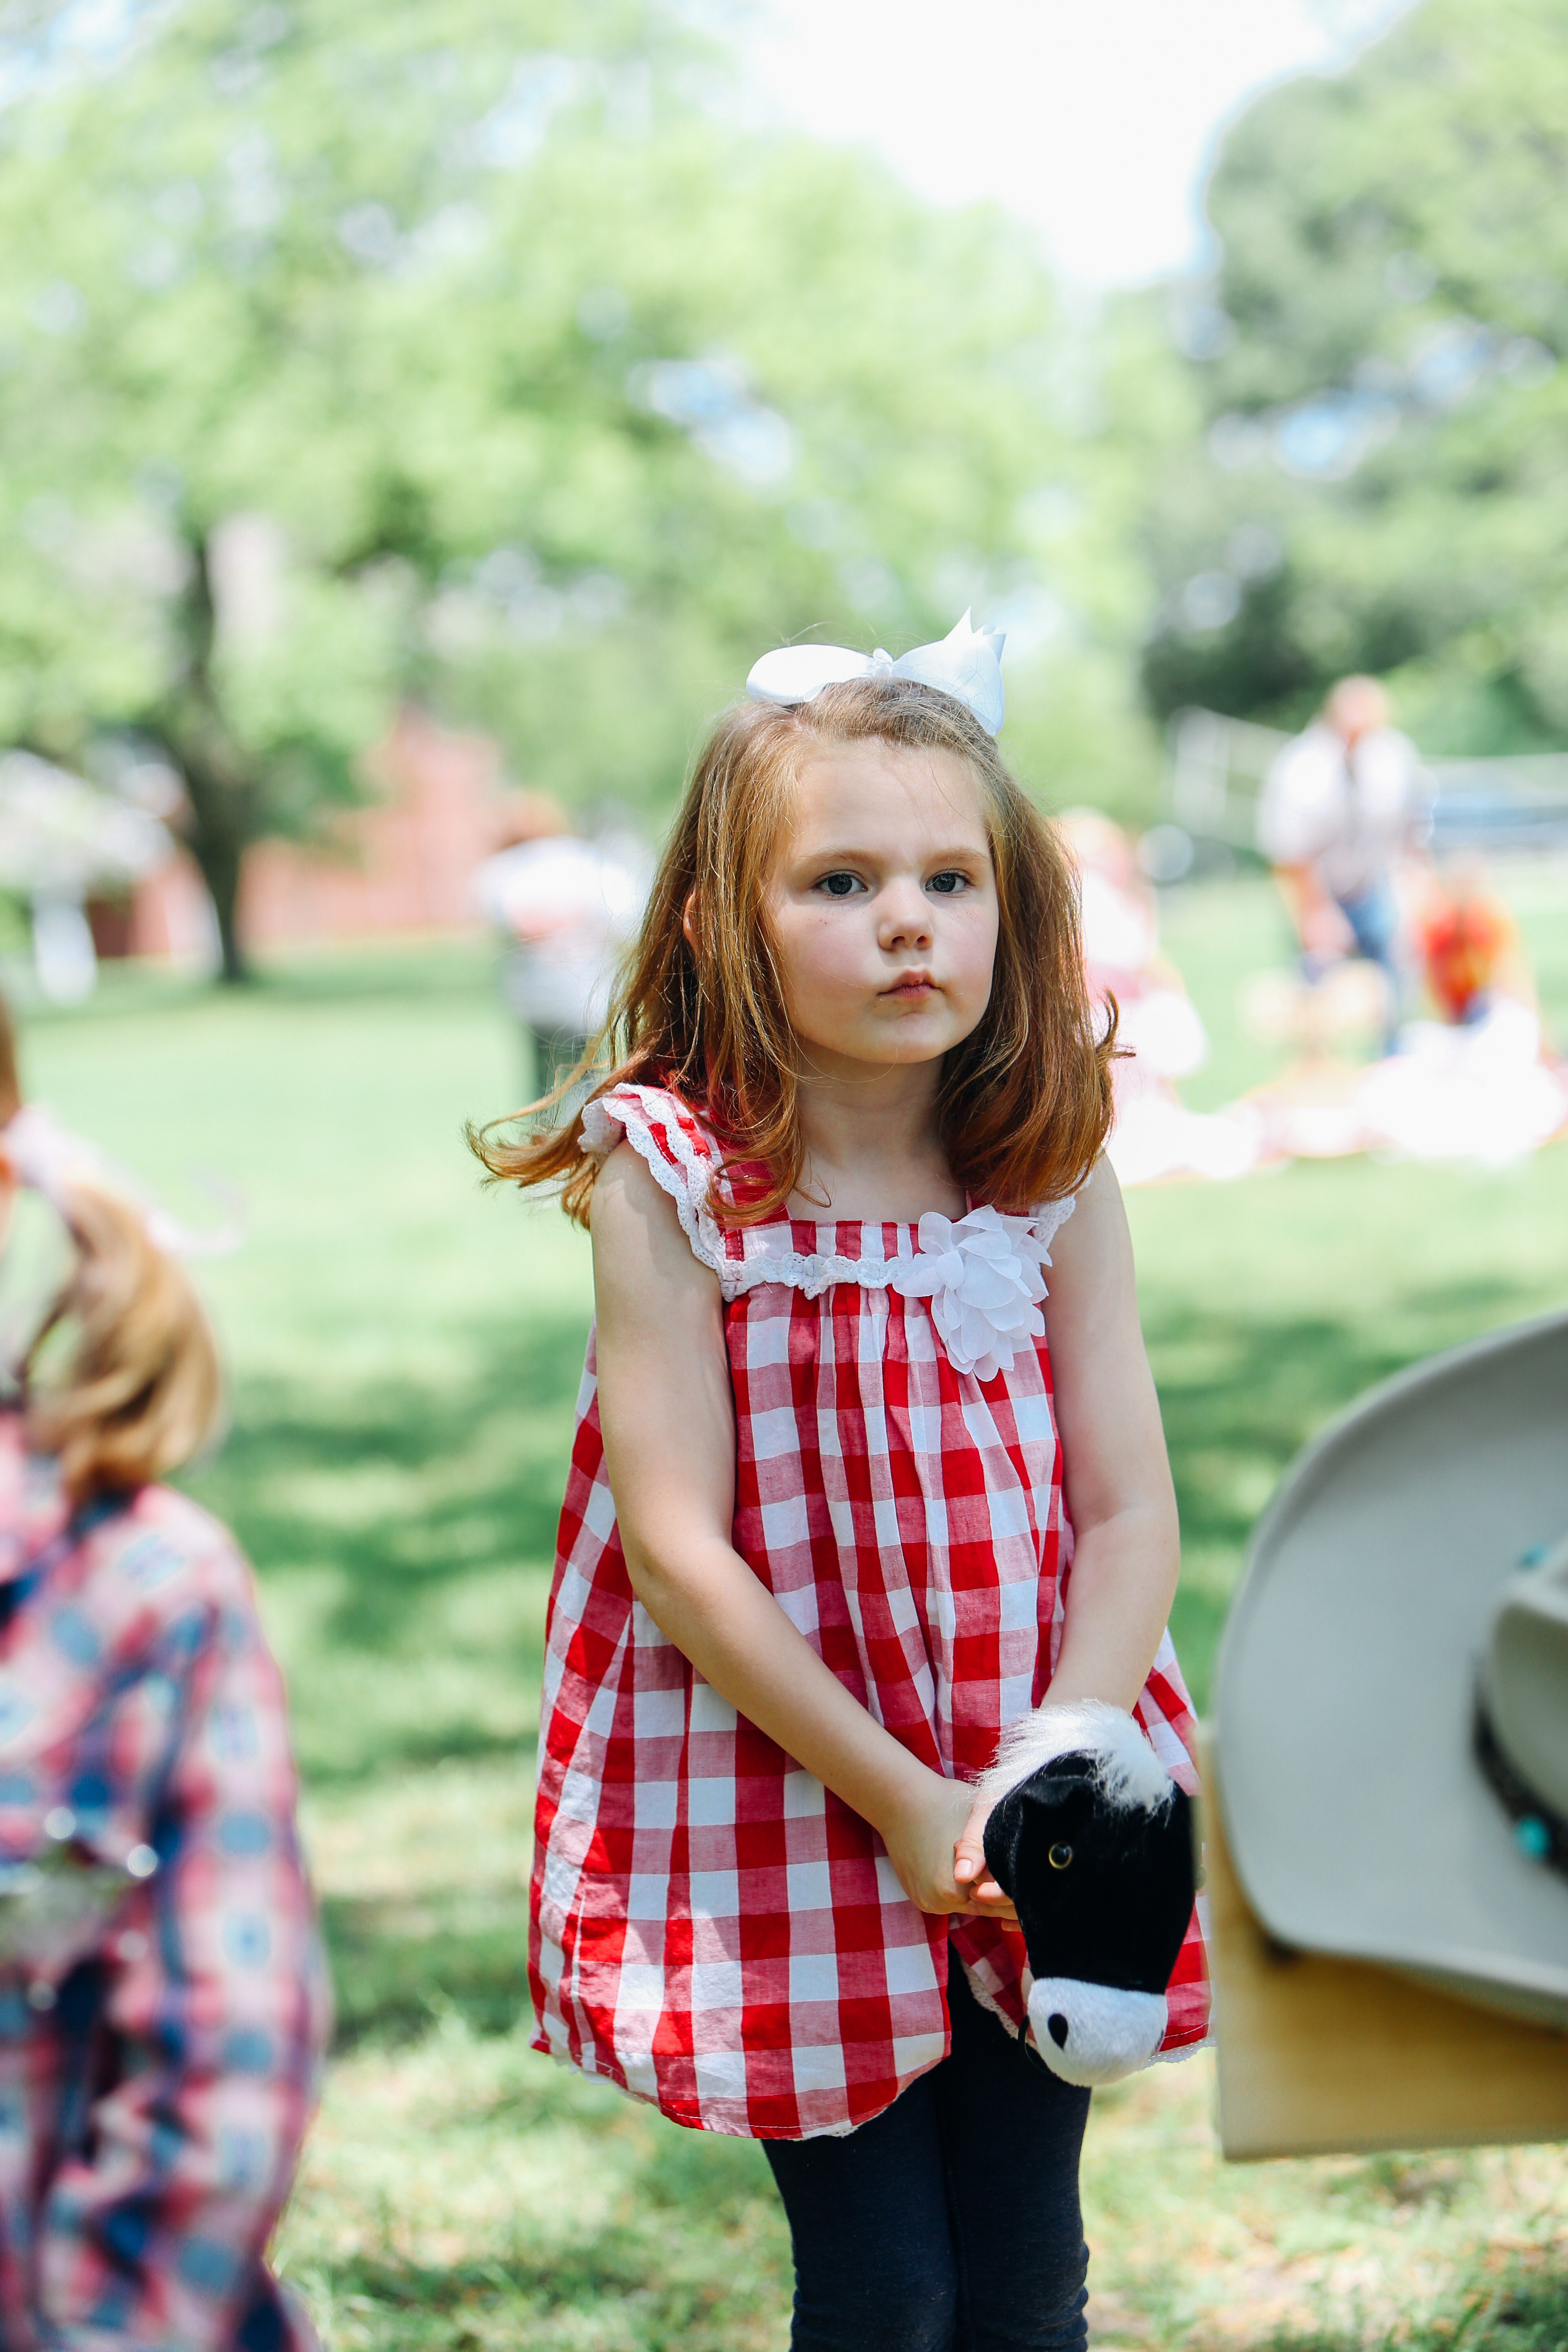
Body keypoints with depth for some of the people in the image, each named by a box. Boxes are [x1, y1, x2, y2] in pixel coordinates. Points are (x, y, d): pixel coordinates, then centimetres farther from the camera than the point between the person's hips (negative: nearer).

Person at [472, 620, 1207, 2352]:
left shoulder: (1055, 1184, -3)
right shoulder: (671, 1187, -13)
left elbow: (1131, 1513, -2)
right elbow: (676, 1545, -15)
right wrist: (899, 1798, -16)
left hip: (1038, 1815, 3)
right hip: (776, 1794, -3)